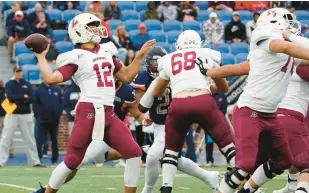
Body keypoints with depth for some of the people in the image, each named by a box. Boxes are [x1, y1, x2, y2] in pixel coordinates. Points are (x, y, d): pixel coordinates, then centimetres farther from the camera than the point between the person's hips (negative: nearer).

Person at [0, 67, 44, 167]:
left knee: (30, 139, 6)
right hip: (12, 114, -2)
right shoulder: (9, 84, 2)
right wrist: (23, 97, -11)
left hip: (26, 115, 2)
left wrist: (18, 100, -16)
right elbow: (10, 97, -15)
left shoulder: (27, 84, 7)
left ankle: (35, 162, 12)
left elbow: (32, 99, -5)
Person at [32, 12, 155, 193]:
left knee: (134, 153, -2)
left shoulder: (106, 51, 17)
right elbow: (51, 78, -13)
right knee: (72, 161, -4)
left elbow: (127, 76, 25)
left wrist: (140, 55, 20)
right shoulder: (76, 57, -3)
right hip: (88, 112, -6)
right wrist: (41, 57, -5)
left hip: (109, 114, 6)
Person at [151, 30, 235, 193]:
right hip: (204, 103, -1)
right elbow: (224, 88, 32)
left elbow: (156, 93, 36)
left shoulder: (168, 61, 23)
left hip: (178, 105, 1)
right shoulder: (208, 55, 20)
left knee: (172, 149, 23)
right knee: (227, 144, 12)